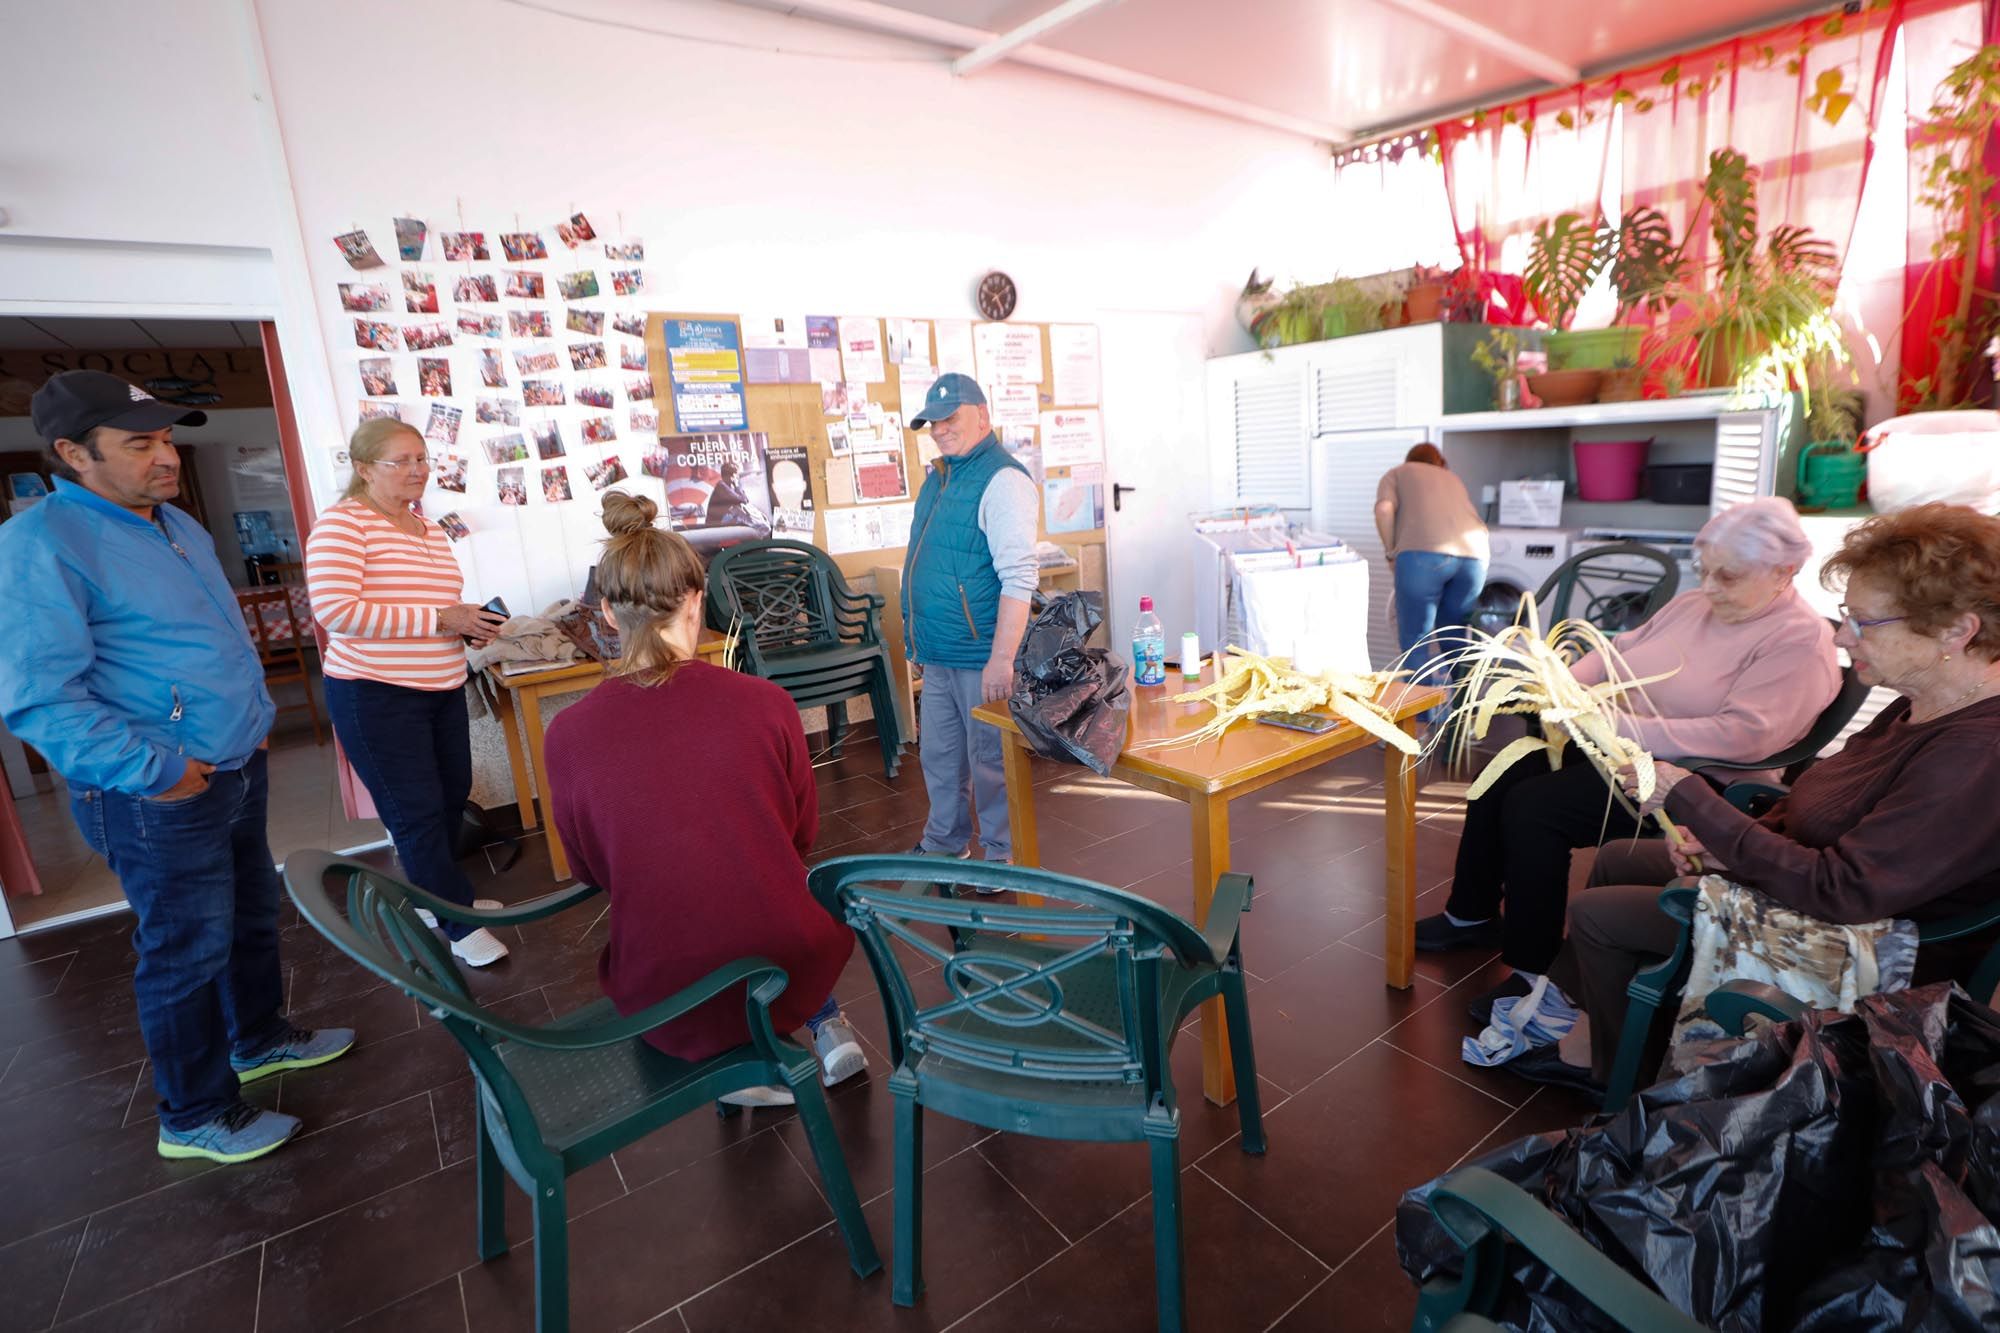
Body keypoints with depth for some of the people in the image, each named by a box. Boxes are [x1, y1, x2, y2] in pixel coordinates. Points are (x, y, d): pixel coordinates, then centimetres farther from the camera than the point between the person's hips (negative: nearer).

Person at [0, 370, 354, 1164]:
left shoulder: (181, 527, 9)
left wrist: (258, 718, 15)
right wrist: (156, 770, -22)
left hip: (238, 772, 9)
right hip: (161, 801, -8)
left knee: (254, 917, 22)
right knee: (189, 953, 6)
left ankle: (260, 1039, 44)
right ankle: (196, 1118, 25)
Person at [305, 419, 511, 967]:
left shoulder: (430, 530, 12)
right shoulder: (342, 523, -12)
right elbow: (334, 610, -23)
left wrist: (470, 623, 3)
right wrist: (439, 619, -23)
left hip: (444, 689, 8)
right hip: (375, 696, -8)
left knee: (451, 798, 16)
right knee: (418, 814, 0)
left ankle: (437, 897, 36)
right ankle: (459, 924, 13)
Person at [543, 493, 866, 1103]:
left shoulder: (568, 734, -12)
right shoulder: (765, 702, -14)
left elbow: (589, 869, 5)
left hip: (668, 1006, 0)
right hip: (790, 973, 0)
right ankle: (825, 1024, 25)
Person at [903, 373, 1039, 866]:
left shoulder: (1002, 480, -15)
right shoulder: (939, 477, 14)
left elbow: (1018, 577, -22)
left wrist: (1002, 659, -26)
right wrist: (917, 634, 19)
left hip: (980, 654, -8)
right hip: (939, 654, 9)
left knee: (989, 760, 4)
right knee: (939, 754, 18)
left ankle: (1003, 856, 22)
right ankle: (943, 843, 36)